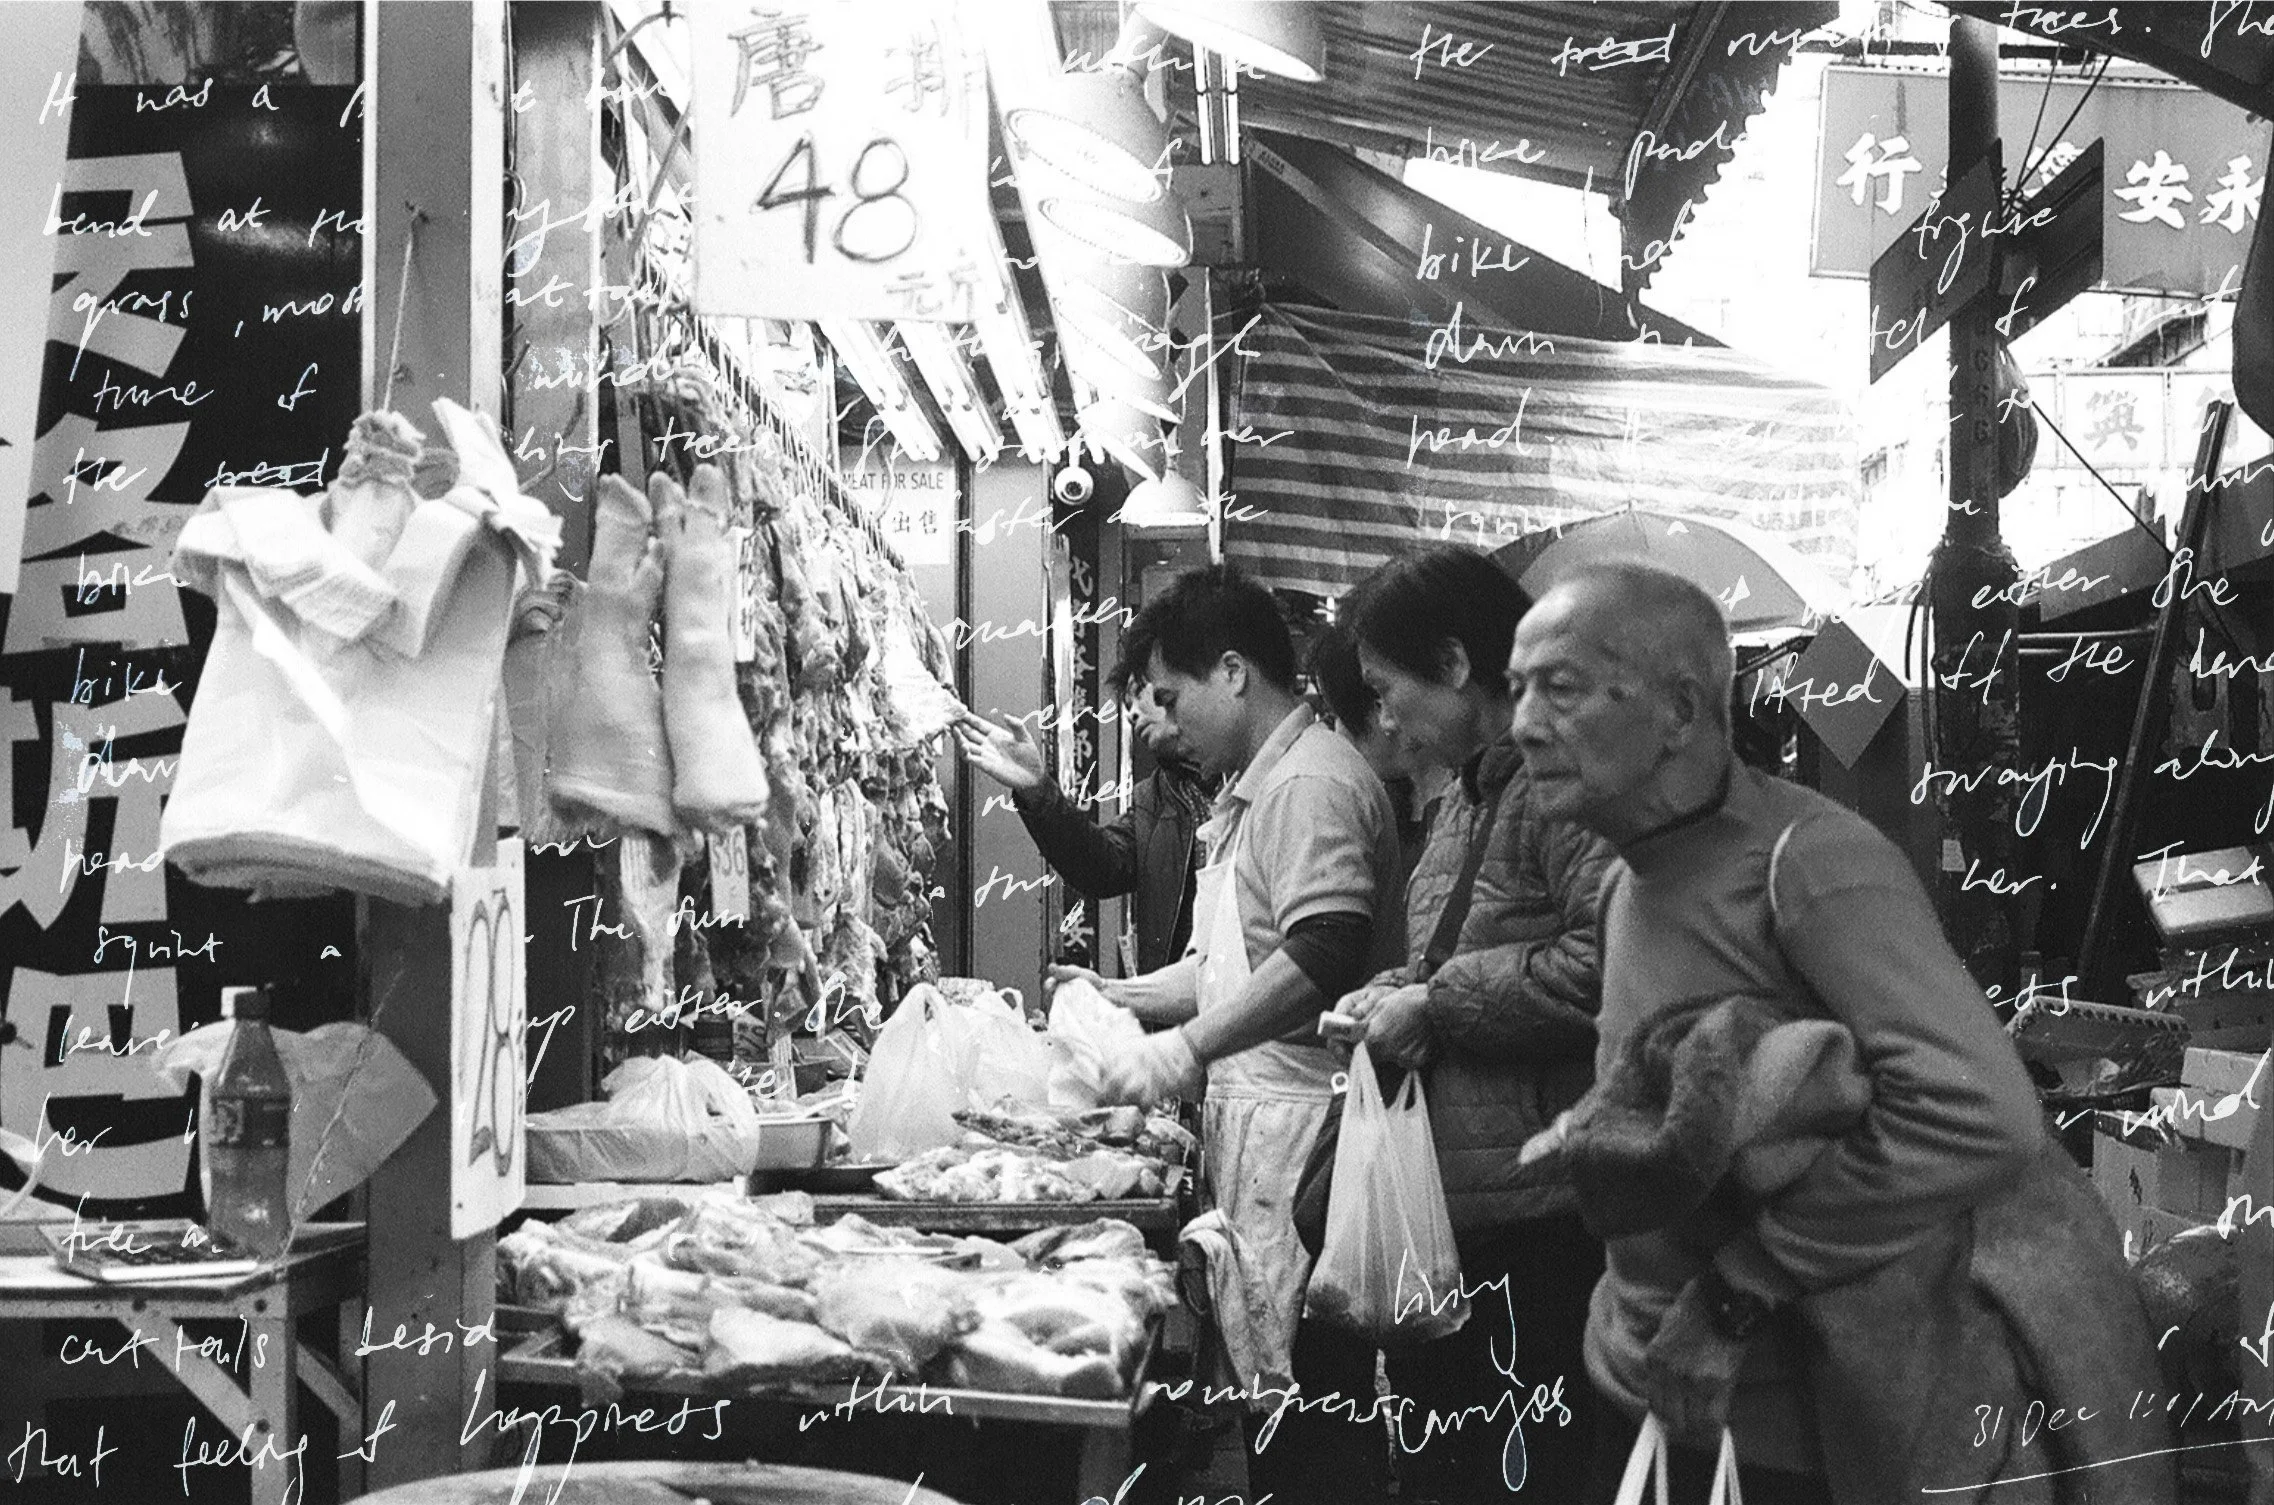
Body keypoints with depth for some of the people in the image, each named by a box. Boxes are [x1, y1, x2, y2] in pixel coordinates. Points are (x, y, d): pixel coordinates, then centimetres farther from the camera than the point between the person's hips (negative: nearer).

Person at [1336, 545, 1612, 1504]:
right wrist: (1394, 998, 8)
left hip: (1538, 1223, -10)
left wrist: (1436, 1002, -16)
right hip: (1444, 1208, 10)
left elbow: (1603, 963, -26)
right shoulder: (1468, 791, 17)